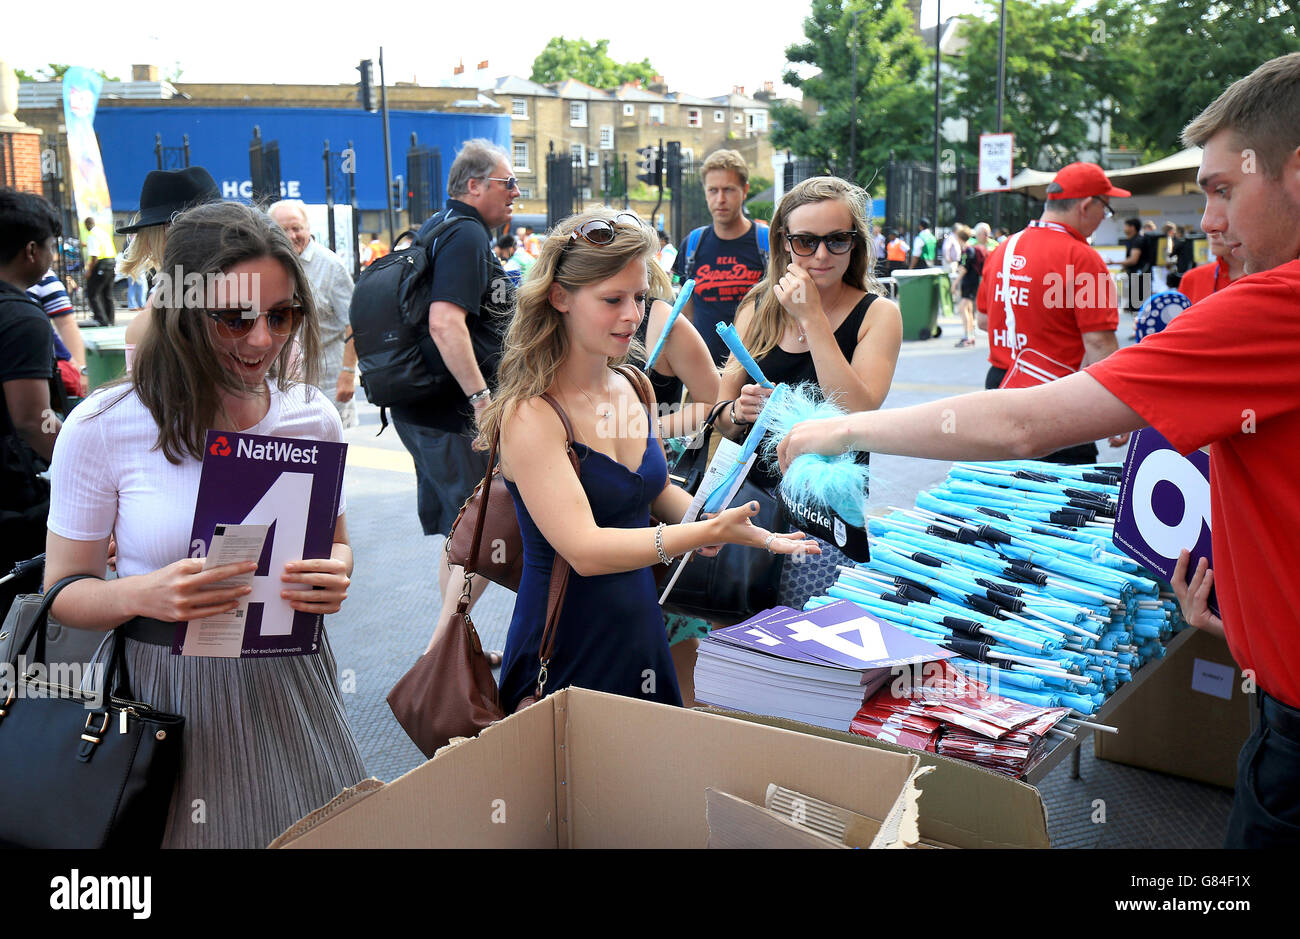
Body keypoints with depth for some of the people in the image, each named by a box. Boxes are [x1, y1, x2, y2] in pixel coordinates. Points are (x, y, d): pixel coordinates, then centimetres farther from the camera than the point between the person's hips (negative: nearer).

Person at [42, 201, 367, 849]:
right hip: (172, 692, -2)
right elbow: (65, 590, -5)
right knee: (194, 835, 12)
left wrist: (334, 574, -11)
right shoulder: (103, 427, -12)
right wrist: (142, 595, -26)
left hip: (291, 680, 3)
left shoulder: (312, 418, -3)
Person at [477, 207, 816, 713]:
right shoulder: (529, 414, -18)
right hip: (566, 660, -7)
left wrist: (738, 527, -1)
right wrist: (704, 533, -35)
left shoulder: (628, 390, 4)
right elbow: (584, 549, -27)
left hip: (643, 634, 7)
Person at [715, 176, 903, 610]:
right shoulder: (758, 309, 7)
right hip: (750, 488, 3)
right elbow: (723, 418, 11)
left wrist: (812, 318, -15)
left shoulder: (878, 314, -2)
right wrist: (739, 412, -13)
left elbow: (859, 416, -17)